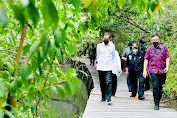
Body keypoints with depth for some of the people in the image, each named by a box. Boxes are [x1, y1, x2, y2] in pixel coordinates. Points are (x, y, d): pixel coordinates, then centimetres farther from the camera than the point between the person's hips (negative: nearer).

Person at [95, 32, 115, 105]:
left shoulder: (112, 46, 5)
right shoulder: (99, 46, 8)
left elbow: (113, 56, 15)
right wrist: (97, 63, 17)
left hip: (109, 68, -2)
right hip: (100, 67, 2)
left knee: (109, 82, -14)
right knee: (102, 83, 8)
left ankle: (108, 98, -15)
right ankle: (103, 97, 20)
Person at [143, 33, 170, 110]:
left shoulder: (164, 47, 5)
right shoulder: (149, 48, 5)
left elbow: (167, 57, 7)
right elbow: (146, 59, 9)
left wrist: (167, 67, -7)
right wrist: (145, 70, 2)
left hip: (162, 71, 2)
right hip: (153, 71, -1)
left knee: (161, 87, 9)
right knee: (155, 87, -12)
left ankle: (158, 100, 26)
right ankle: (156, 104, -8)